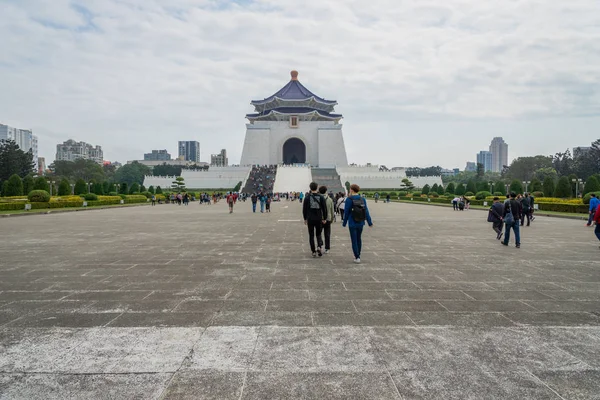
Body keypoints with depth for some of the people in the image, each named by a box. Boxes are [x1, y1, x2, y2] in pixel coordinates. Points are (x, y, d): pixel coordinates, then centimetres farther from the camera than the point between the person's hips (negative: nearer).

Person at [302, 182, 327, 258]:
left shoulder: (307, 197, -3)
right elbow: (324, 208, -1)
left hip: (310, 219, -1)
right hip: (319, 219, 1)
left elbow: (304, 209, 0)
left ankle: (313, 251, 6)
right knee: (318, 234, 15)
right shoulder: (321, 197, -2)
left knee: (311, 235, 7)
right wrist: (324, 218, 6)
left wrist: (305, 218, 9)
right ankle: (319, 246, -8)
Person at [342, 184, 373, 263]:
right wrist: (370, 222, 4)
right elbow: (366, 211, 0)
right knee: (359, 239, 18)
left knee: (354, 240, 3)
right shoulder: (363, 199, 0)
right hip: (361, 223, 5)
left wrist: (344, 223, 1)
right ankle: (358, 255, 29)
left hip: (352, 223, -4)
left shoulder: (349, 199, -12)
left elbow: (346, 212, -9)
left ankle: (357, 257, -2)